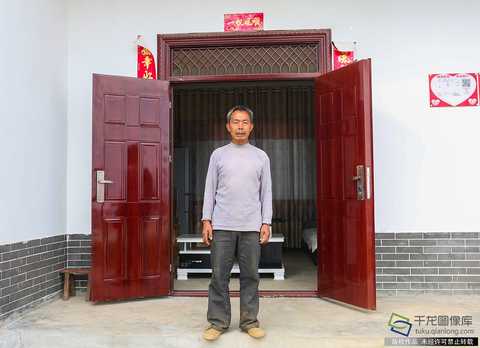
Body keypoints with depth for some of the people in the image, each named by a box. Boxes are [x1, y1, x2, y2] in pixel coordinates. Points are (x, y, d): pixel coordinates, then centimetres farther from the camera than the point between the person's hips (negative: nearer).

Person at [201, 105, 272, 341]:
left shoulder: (261, 157, 9)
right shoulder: (218, 155, 8)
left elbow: (266, 192, 8)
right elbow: (210, 189, 6)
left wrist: (266, 222, 0)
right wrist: (206, 220, -2)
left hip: (251, 226, 1)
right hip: (222, 225, 0)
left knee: (250, 276, 6)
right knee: (219, 276, 3)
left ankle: (249, 321, 17)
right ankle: (218, 322, 14)